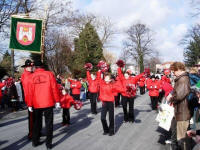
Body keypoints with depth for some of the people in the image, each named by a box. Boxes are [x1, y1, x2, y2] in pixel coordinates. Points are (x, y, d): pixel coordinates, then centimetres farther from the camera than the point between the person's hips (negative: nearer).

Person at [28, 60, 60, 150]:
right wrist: (57, 101, 2)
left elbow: (30, 91, -1)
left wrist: (30, 105, 5)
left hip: (36, 104, 2)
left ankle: (35, 142, 27)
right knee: (48, 123, 7)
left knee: (37, 122, 18)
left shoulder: (32, 76, -1)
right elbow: (54, 88, -5)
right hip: (48, 103, -2)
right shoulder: (49, 74, -3)